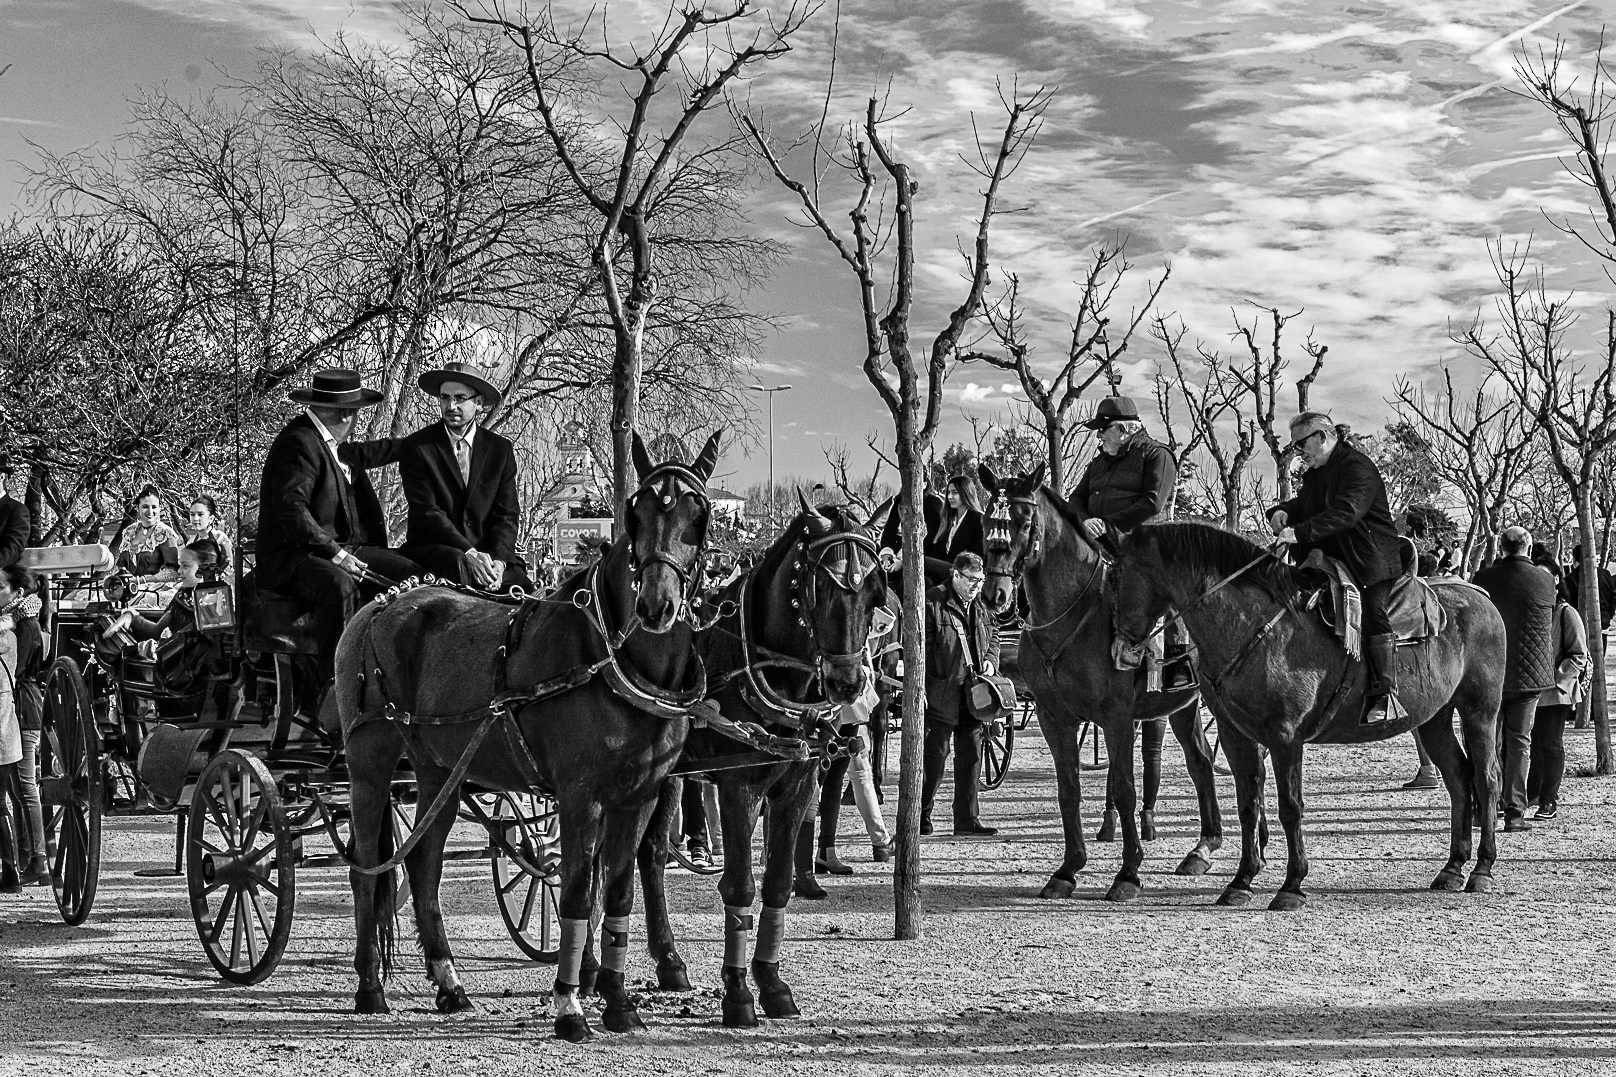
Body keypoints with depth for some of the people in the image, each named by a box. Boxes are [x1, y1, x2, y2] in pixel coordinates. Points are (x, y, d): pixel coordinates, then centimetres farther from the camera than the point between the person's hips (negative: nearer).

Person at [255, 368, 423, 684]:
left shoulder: (331, 445, 16)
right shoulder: (298, 443, -13)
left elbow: (361, 454, 38)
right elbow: (290, 509, -22)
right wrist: (335, 553, -25)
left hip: (345, 547, 9)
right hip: (294, 555, -9)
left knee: (414, 575, -9)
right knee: (340, 586, -39)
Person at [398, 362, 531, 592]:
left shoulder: (500, 449, 9)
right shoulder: (416, 447, 0)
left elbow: (507, 514, 5)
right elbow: (427, 511, -9)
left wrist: (498, 559, -15)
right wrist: (469, 553, -22)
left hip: (491, 553, 3)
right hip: (431, 551, -3)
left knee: (531, 597, -22)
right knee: (459, 562, -36)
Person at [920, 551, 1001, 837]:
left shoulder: (980, 606, 11)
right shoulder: (933, 603, -10)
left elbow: (993, 634, 27)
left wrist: (990, 659, 7)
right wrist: (920, 688, -17)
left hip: (972, 695, 6)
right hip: (940, 694, -6)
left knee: (970, 757, 8)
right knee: (935, 755, 0)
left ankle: (967, 819, 14)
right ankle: (921, 818, 12)